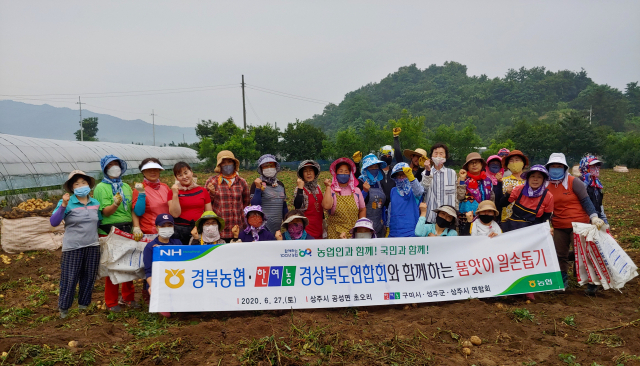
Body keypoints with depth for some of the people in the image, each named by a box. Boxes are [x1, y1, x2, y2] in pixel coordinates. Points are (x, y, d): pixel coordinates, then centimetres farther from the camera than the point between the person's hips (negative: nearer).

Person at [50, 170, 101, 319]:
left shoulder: (95, 203, 5)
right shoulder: (67, 203, -9)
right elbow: (53, 222, -20)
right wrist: (63, 205, -31)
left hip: (92, 247, 4)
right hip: (72, 248, -4)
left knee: (89, 278, 12)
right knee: (69, 279, 0)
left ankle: (83, 305, 28)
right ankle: (63, 308, 18)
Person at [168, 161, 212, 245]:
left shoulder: (202, 191, 9)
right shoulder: (172, 192, 6)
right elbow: (175, 214, -5)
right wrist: (175, 194, -10)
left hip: (199, 231, 1)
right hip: (180, 231, -1)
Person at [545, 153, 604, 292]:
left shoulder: (573, 182, -8)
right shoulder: (547, 186, 4)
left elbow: (585, 200, -9)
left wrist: (594, 217, -19)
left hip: (579, 225, -4)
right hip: (559, 228, 5)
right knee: (560, 254, 10)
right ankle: (563, 281, 24)